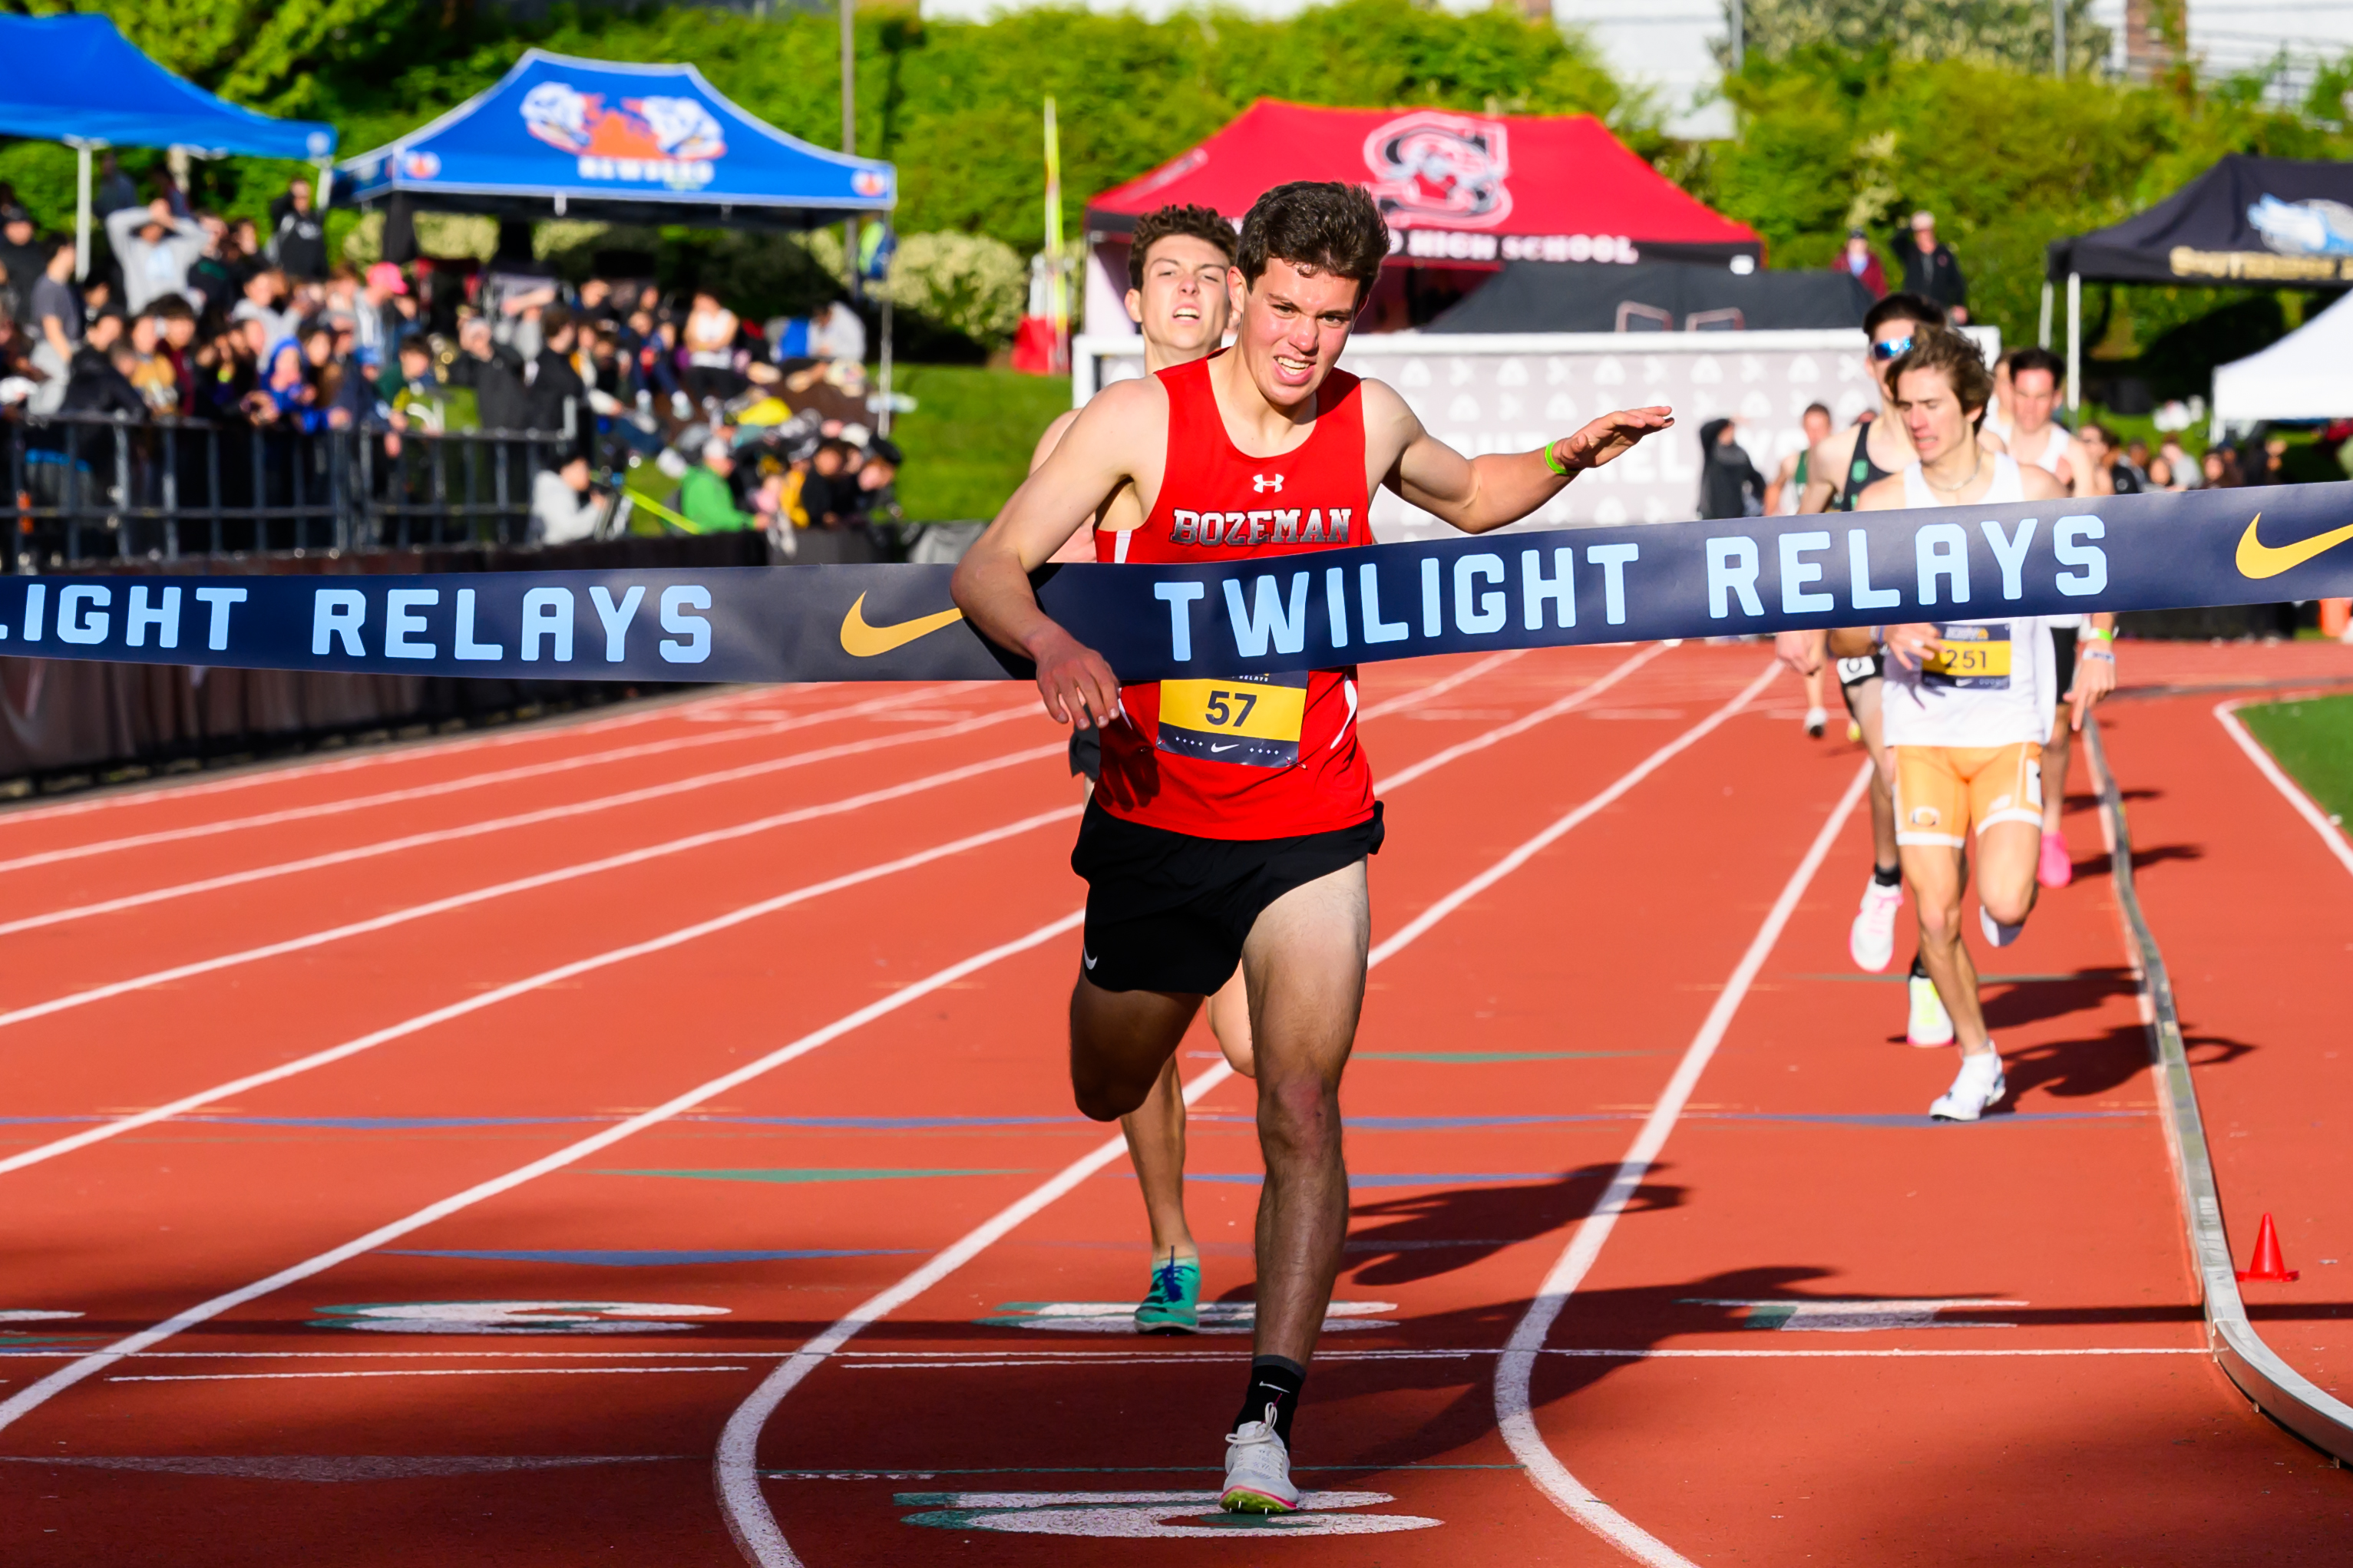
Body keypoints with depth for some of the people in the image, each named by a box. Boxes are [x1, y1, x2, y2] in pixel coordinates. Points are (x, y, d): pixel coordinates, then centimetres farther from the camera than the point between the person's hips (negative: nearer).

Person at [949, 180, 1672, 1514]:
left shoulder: (1369, 424, -3)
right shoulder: (1142, 420, -11)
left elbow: (1471, 496, 21)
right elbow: (990, 568, -14)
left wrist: (1570, 458, 1)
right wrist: (1051, 644, -35)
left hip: (1310, 837, 0)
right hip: (1152, 828, 0)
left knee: (1302, 1114, -16)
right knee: (1108, 1092, 21)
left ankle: (1267, 1421, -16)